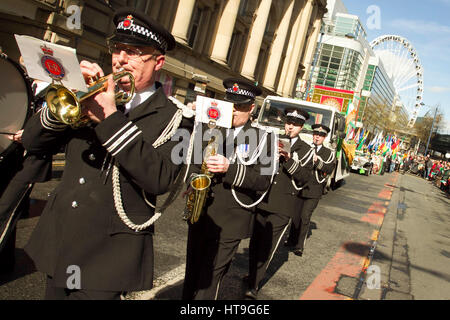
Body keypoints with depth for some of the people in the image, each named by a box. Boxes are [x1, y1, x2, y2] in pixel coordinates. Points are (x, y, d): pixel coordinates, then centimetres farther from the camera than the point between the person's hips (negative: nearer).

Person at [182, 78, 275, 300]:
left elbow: (263, 181, -12)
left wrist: (230, 169, -25)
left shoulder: (262, 138, -4)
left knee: (209, 279, 0)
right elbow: (195, 161, 20)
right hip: (199, 215, 4)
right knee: (192, 272, 16)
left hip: (229, 223, -4)